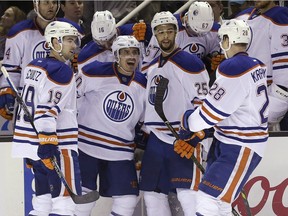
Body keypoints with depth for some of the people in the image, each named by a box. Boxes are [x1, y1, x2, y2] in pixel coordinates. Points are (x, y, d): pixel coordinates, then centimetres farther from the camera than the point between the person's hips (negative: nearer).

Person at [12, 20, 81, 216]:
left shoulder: (33, 67, 17)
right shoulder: (61, 71, -12)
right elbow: (47, 108, -22)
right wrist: (47, 143, -26)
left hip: (30, 143, 9)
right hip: (58, 147, -9)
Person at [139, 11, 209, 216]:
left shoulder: (190, 62, -9)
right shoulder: (151, 68, 15)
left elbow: (202, 103, -12)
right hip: (156, 140, 8)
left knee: (188, 196, -14)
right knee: (153, 195, 9)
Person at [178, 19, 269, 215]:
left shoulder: (234, 68, -21)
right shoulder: (257, 66, 8)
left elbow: (212, 110, -19)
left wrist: (187, 121, -3)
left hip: (241, 148, -10)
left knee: (209, 198, -13)